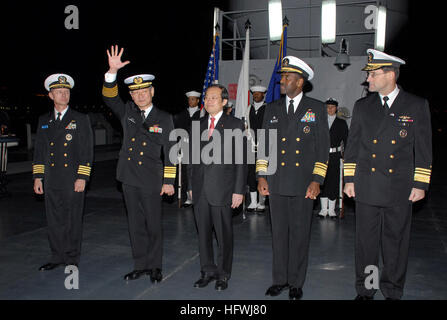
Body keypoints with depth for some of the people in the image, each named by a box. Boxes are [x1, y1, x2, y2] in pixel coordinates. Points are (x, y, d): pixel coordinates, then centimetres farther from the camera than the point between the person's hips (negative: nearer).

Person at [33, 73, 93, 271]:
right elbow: (39, 150, 14)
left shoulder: (81, 119, 1)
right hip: (51, 181, 4)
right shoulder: (44, 121, 13)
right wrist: (37, 177, 7)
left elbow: (87, 151, -4)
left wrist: (82, 177, -11)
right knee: (54, 220, 10)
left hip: (73, 181, -4)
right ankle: (57, 257, 23)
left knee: (73, 221, 2)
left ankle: (72, 260, 15)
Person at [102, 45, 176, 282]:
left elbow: (169, 152, -3)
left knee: (153, 225, 5)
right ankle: (140, 265, 24)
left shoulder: (164, 119, -1)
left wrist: (169, 181, -7)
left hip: (151, 181, -3)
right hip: (129, 178, 3)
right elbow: (109, 97, -8)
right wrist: (112, 71, -24)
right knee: (136, 225, 12)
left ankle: (155, 266, 20)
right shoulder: (127, 112, 8)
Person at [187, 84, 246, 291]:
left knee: (224, 234, 4)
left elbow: (241, 160, -5)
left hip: (222, 188, -4)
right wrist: (192, 184, 11)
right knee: (203, 233, 12)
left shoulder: (235, 125, -2)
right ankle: (208, 271, 27)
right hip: (200, 188, 5)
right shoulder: (198, 125, 13)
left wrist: (238, 190, -9)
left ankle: (223, 274, 21)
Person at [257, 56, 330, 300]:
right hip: (276, 181, 3)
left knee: (300, 233, 5)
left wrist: (317, 180, -7)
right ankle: (280, 279, 24)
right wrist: (261, 176, 4)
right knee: (279, 232, 10)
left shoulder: (316, 108, 2)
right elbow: (264, 143, 12)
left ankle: (296, 283, 20)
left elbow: (323, 146, 0)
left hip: (303, 183, -3)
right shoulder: (272, 109, 11)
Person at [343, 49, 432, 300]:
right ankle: (365, 289, 23)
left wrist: (420, 184, -3)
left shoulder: (417, 106, 0)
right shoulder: (362, 106, 7)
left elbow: (424, 149, 1)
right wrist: (349, 179, 6)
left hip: (400, 189, -2)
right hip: (366, 187, 2)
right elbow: (352, 145, 10)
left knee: (396, 241, 8)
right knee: (366, 241, 8)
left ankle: (393, 291, 24)